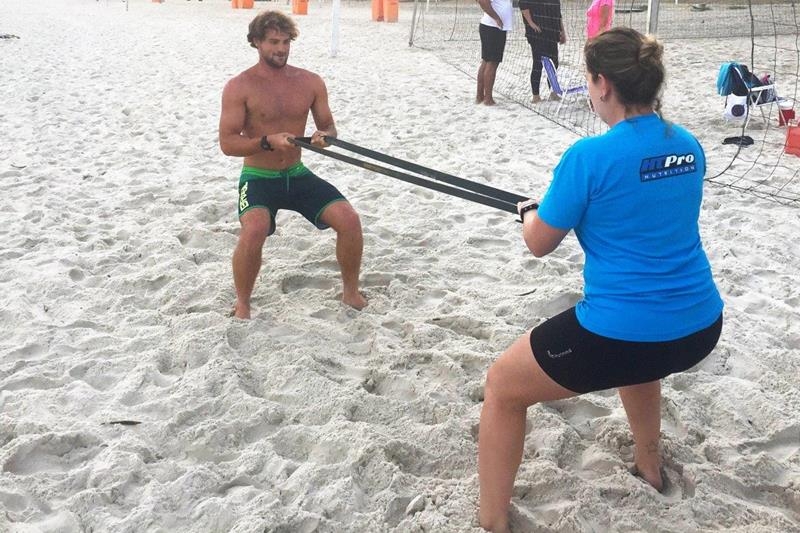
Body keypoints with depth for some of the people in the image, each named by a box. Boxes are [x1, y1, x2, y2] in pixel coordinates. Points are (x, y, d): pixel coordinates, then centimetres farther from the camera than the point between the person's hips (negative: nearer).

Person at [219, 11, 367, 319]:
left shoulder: (311, 82, 1)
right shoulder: (239, 87, -10)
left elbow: (328, 126, 8)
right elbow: (227, 143, -14)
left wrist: (325, 137, -17)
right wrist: (267, 141, -30)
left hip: (297, 175, 4)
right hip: (258, 178, -4)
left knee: (349, 219, -14)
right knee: (254, 230, -33)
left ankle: (351, 292, 9)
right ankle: (242, 304, -8)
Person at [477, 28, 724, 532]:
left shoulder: (590, 156, -16)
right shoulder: (689, 147, 5)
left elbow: (539, 243, -3)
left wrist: (531, 211, 19)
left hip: (619, 334, -7)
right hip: (701, 327, 7)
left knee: (502, 388, 15)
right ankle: (649, 465, 58)